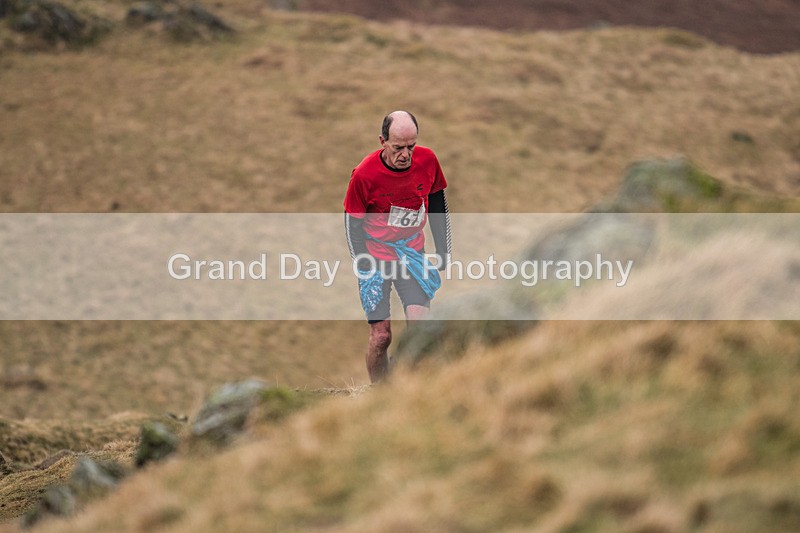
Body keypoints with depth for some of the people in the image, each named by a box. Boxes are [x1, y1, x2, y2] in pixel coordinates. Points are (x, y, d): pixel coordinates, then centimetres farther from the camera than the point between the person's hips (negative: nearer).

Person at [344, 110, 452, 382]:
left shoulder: (427, 160, -9)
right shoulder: (364, 174, -19)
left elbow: (437, 204, 8)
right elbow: (353, 222, -8)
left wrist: (443, 251, 9)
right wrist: (365, 266, -14)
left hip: (412, 252, 3)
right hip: (375, 255, -3)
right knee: (381, 335, -6)